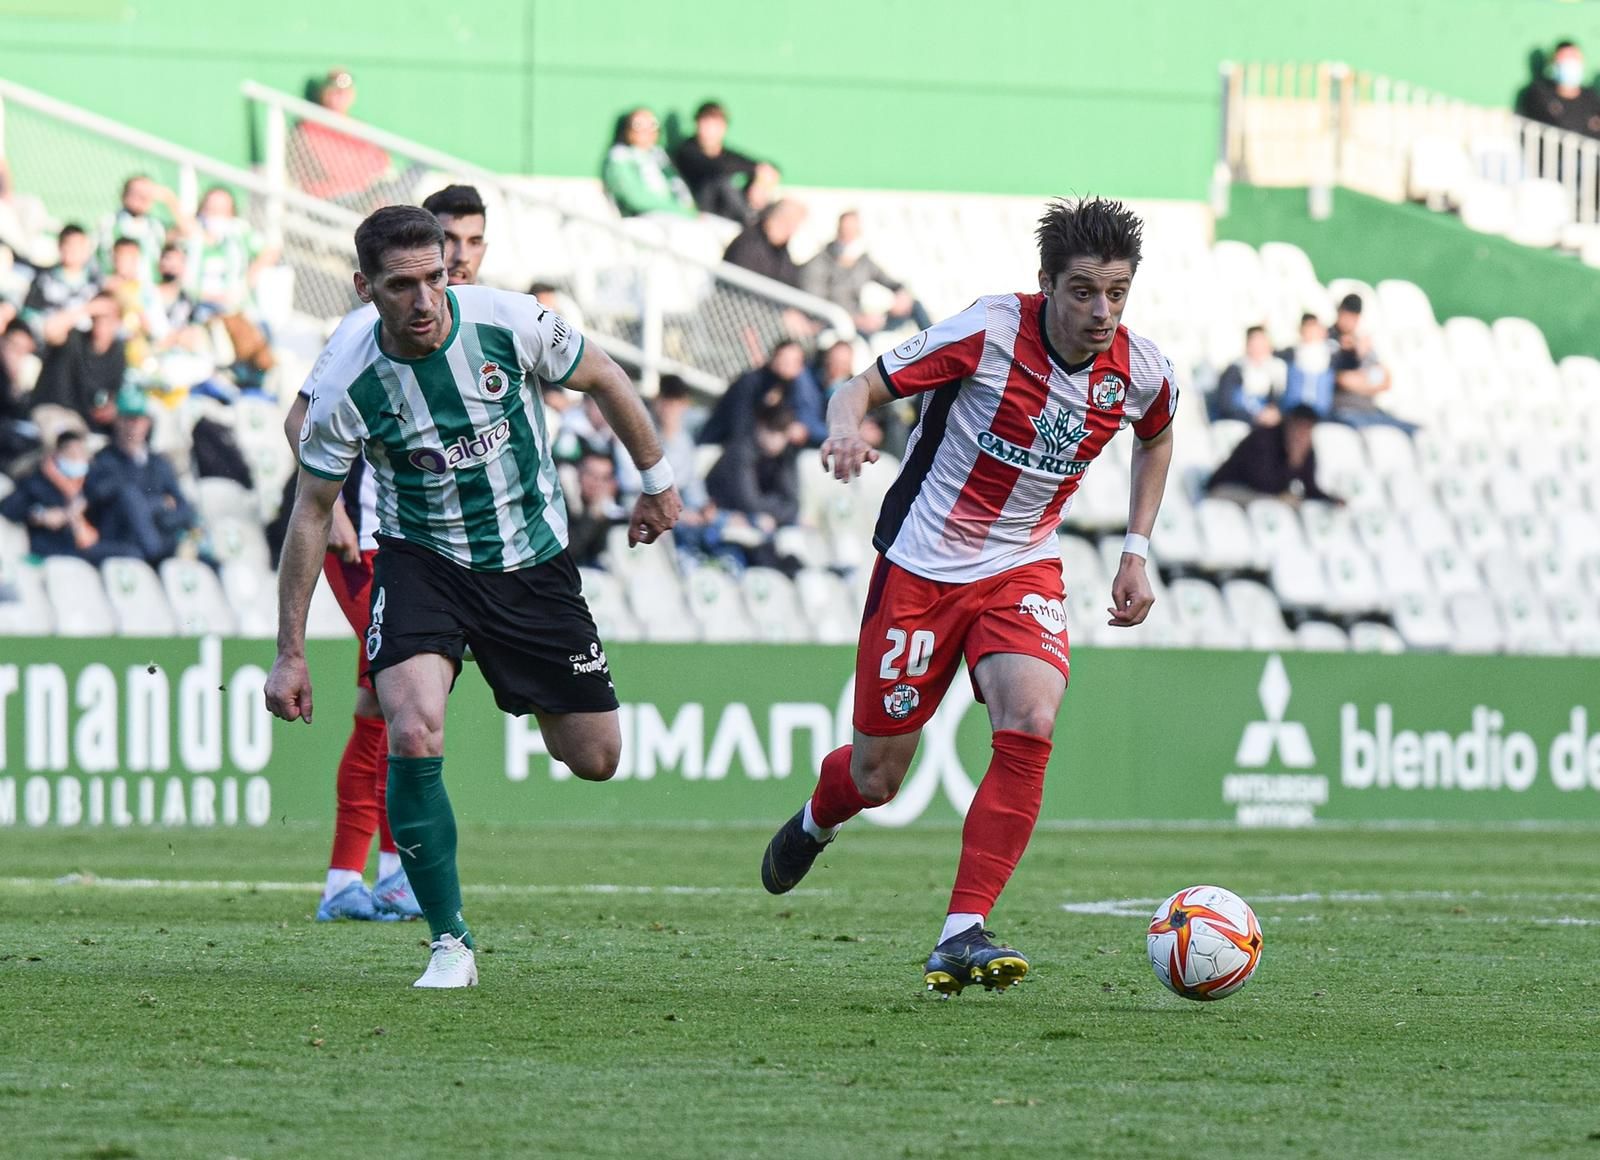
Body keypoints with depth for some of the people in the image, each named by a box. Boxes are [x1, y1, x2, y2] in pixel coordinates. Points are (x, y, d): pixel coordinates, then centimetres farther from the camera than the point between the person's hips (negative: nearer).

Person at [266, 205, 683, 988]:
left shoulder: (509, 323, -19)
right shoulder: (345, 383, -20)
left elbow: (604, 381, 1)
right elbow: (311, 513, -7)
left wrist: (656, 480, 13)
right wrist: (290, 653, -6)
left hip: (531, 561, 2)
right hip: (420, 562, -2)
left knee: (595, 760, 5)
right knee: (413, 733, -26)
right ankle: (450, 943, -12)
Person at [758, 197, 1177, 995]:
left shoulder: (1138, 371, -7)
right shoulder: (990, 331, -20)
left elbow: (1156, 437, 18)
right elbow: (864, 385, -13)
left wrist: (1136, 551, 12)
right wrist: (846, 425, -36)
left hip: (1022, 566, 3)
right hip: (921, 565, -2)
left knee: (1030, 723, -26)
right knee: (875, 778, 5)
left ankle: (963, 934, -21)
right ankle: (815, 823, 44)